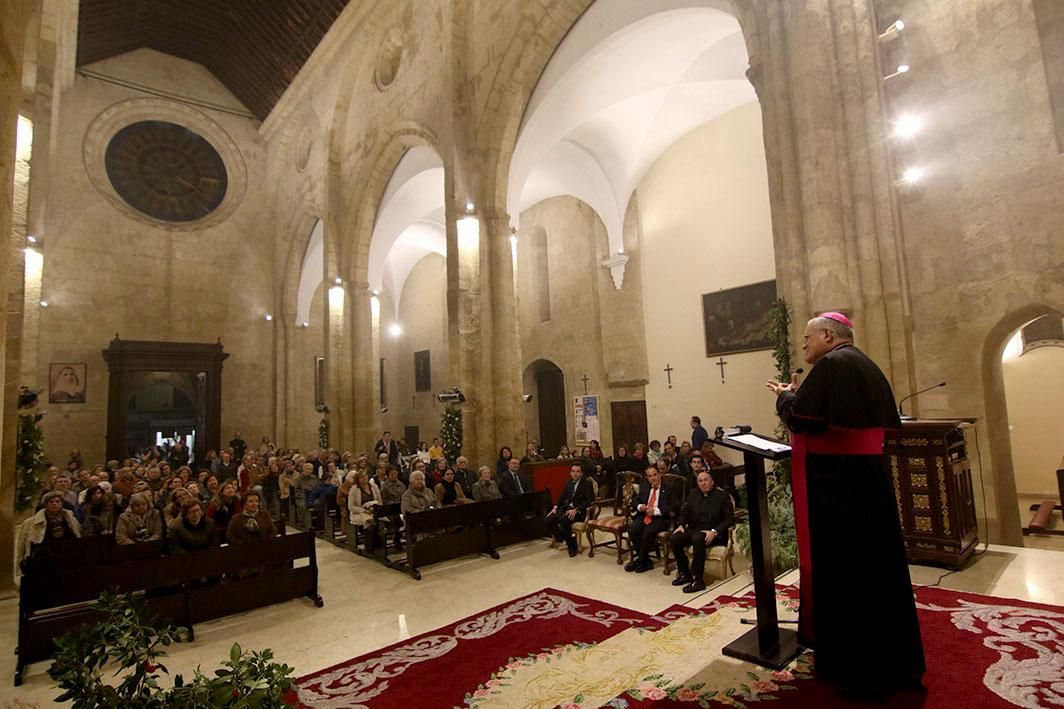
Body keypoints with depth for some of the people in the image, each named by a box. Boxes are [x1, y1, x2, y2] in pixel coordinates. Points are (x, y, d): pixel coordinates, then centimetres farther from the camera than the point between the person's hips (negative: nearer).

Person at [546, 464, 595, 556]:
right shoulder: (568, 483, 15)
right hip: (567, 507, 6)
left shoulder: (587, 484, -3)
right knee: (549, 520, -18)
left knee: (563, 519, -34)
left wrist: (576, 510, -24)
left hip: (581, 511, -6)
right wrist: (555, 507, -2)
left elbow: (590, 501, -13)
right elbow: (562, 497, 18)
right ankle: (561, 537, 7)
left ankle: (572, 546, -15)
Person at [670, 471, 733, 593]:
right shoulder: (693, 494, 16)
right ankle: (685, 574, -3)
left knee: (697, 539, -37)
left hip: (714, 533, -5)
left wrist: (714, 532, -19)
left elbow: (730, 519, -6)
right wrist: (681, 525, -4)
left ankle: (697, 580, -28)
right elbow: (684, 512, 18)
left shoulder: (722, 496, 2)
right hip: (694, 529, 5)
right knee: (674, 539, -22)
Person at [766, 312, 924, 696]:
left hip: (835, 483, -9)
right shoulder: (865, 365, 14)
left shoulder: (830, 364, -15)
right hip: (869, 477, 10)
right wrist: (799, 395, 16)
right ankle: (889, 658, 32)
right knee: (874, 562, 17)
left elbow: (801, 420, -21)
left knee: (839, 565, 2)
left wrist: (785, 396, -2)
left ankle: (852, 664, 16)